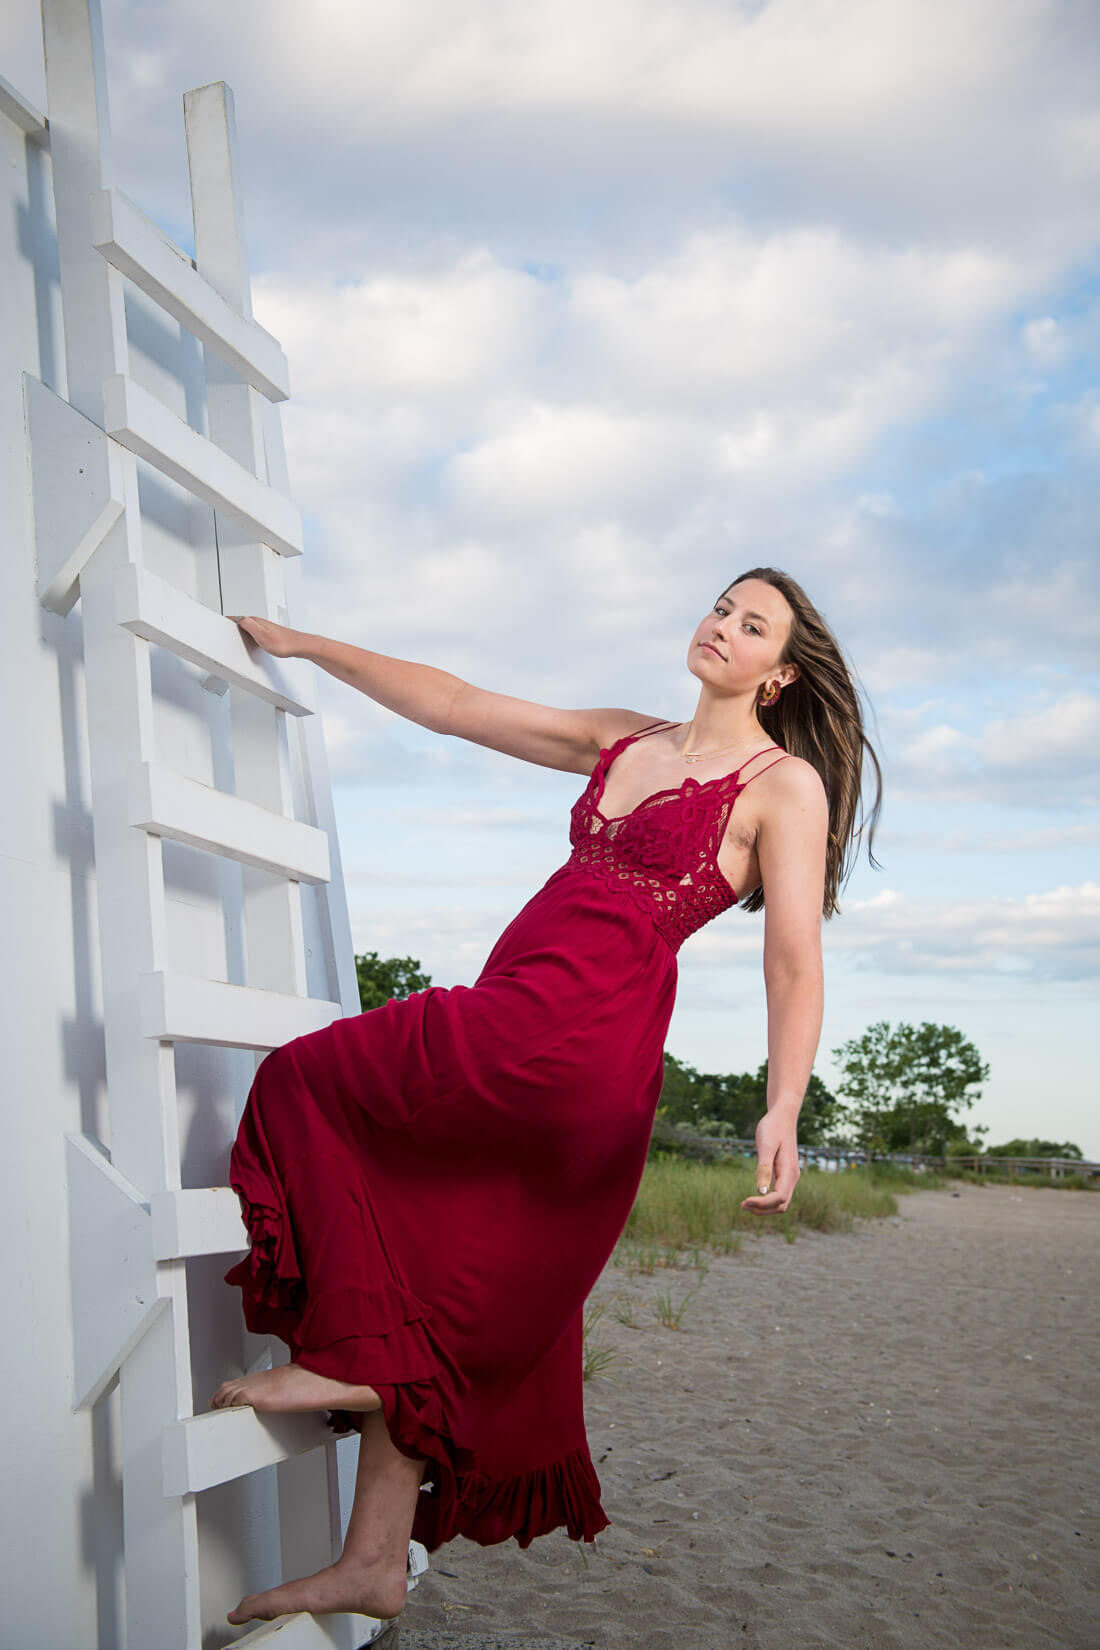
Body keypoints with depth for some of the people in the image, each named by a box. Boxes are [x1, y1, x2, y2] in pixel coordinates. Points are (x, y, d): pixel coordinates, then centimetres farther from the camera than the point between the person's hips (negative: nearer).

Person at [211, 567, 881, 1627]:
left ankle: (349, 1362, 1)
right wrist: (304, 646, 22)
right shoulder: (623, 742, 20)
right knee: (433, 1303, 7)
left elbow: (794, 966, -6)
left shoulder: (784, 783, 1)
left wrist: (782, 1114, -20)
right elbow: (453, 706, 23)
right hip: (515, 1017, 7)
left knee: (314, 1083, -6)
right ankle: (374, 1562, 14)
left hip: (577, 1029, -7)